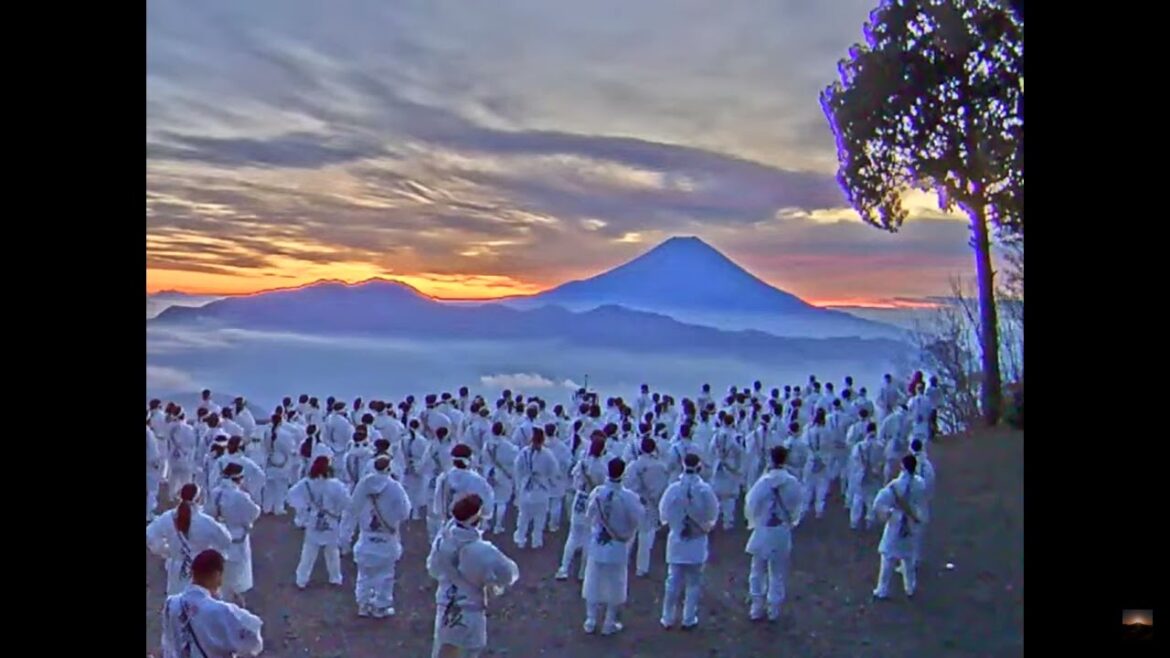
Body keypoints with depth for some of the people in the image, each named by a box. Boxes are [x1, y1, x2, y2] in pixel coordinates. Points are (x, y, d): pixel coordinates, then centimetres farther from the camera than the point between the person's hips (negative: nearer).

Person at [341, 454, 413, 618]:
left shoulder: (363, 485, -5)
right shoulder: (395, 488, -15)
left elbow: (351, 511, 0)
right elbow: (404, 512, -10)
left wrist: (345, 535, 8)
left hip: (366, 539, 3)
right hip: (387, 540, -3)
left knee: (365, 574, 17)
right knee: (385, 574, 11)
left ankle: (363, 605, 26)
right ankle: (381, 607, 18)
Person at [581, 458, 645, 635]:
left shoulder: (597, 492, -14)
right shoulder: (629, 497, -22)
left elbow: (590, 515, -1)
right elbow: (636, 520, -11)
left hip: (597, 546, 2)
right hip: (618, 548, -2)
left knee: (593, 584, 17)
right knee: (615, 587, 14)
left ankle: (590, 622, 26)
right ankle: (610, 624, 23)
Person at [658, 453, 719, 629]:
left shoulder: (673, 489, -13)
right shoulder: (705, 489, -16)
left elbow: (663, 514, -3)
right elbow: (713, 514, -6)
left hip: (676, 541, 1)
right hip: (697, 543, -1)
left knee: (673, 581, 13)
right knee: (694, 583, 12)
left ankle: (668, 618, 21)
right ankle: (689, 619, 19)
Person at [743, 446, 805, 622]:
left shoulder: (764, 481, -16)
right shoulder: (793, 482, -10)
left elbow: (750, 503, -10)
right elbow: (797, 506, 1)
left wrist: (754, 521, 7)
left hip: (763, 531, -2)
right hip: (783, 533, 2)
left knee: (758, 571, 14)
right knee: (778, 573, 15)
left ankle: (757, 609, 19)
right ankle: (774, 610, 21)